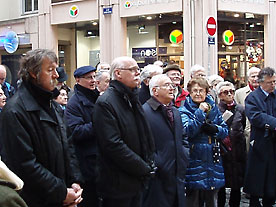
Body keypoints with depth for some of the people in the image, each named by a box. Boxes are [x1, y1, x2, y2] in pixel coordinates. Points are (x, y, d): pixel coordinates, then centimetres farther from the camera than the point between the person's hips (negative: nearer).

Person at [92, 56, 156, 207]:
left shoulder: (132, 100, 14)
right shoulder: (105, 103, -15)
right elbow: (113, 145, -22)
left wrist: (149, 163, 4)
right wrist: (144, 168, -16)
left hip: (137, 182, 8)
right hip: (118, 185, -8)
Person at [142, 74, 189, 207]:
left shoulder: (175, 112, 17)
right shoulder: (144, 112, -11)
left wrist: (184, 158, 8)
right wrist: (157, 165, -17)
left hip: (178, 177, 7)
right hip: (158, 179, -7)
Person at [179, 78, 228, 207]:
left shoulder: (213, 109, 10)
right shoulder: (184, 111, -4)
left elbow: (225, 131, 11)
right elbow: (188, 131, -19)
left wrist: (215, 129, -9)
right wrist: (200, 112, -20)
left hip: (212, 161, 5)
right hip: (194, 161, -4)